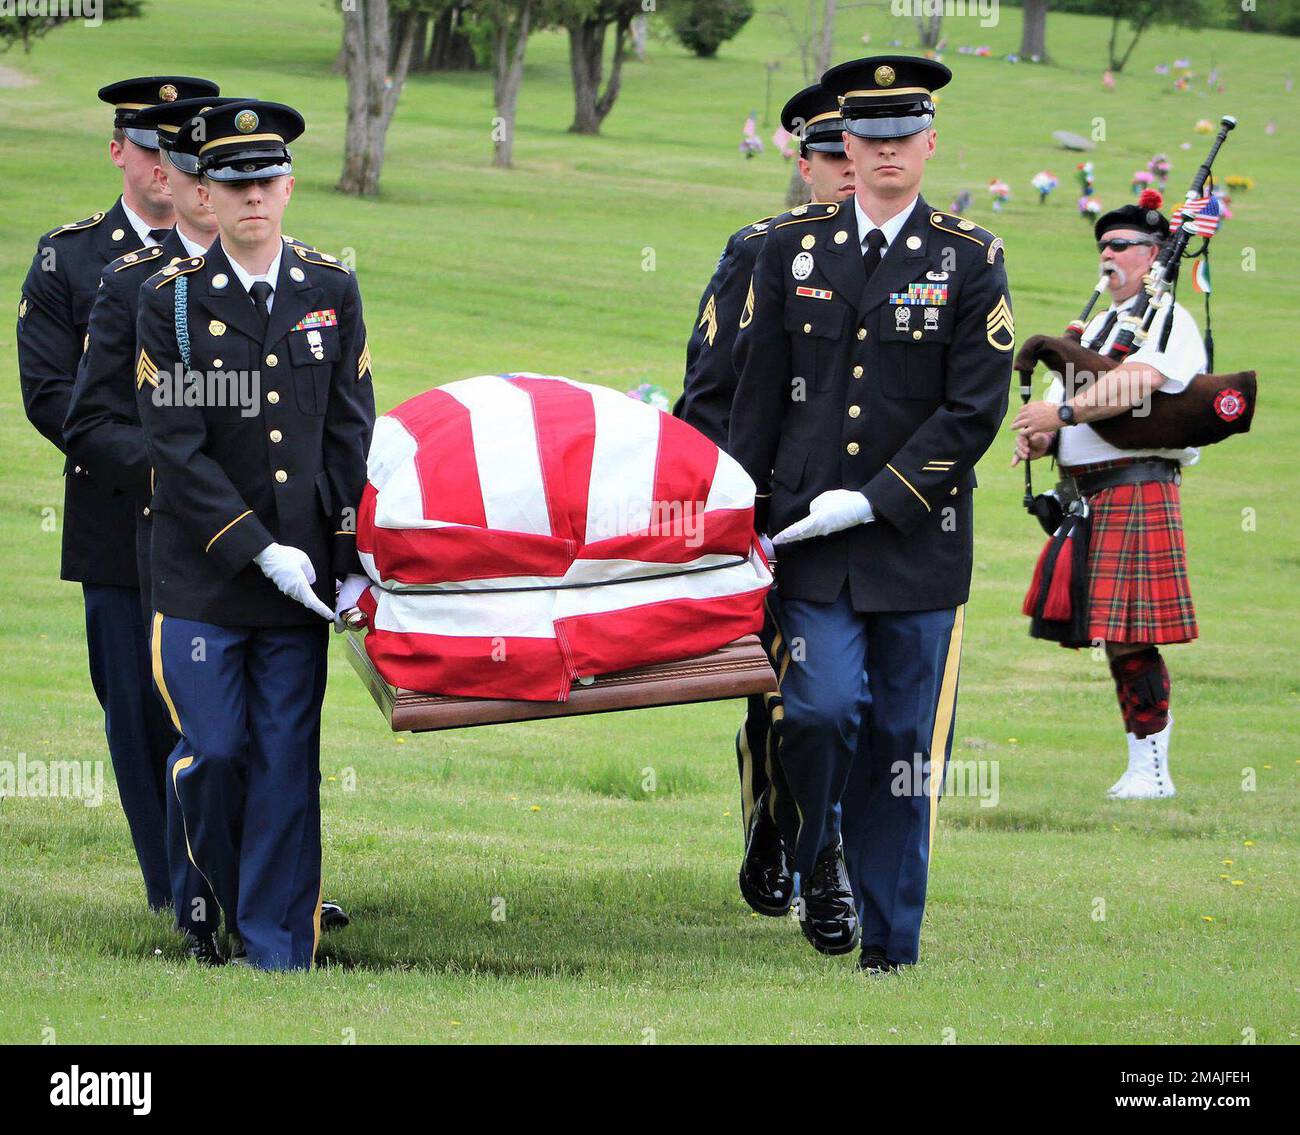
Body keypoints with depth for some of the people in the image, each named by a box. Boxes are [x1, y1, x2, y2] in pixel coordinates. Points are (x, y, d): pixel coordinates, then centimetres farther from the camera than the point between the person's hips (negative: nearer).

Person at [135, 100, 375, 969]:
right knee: (215, 754, -4)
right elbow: (178, 449, -8)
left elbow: (352, 433, 7)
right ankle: (224, 902, 21)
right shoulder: (170, 300, -2)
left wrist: (356, 559, -1)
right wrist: (261, 551, -13)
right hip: (202, 573, -2)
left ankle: (278, 949, 5)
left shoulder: (331, 291, 6)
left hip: (304, 570, 2)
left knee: (287, 764, 0)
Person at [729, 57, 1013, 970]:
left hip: (918, 543, -1)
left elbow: (976, 409, -6)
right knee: (824, 708, -14)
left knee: (903, 744, 2)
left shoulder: (970, 260, 0)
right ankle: (818, 858, 15)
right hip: (811, 537, 1)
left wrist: (873, 501, -12)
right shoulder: (796, 248, 7)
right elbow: (760, 394, 11)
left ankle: (889, 945, 11)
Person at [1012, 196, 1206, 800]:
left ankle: (1152, 770, -7)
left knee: (1130, 636, -11)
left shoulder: (1169, 320, -4)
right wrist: (1039, 436, -3)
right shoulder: (1099, 325, 23)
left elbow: (1135, 383, -23)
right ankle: (1142, 765, 13)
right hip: (1088, 494, 8)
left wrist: (1063, 412, -24)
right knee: (1113, 634, 8)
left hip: (1136, 488, -8)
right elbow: (1062, 397, 19)